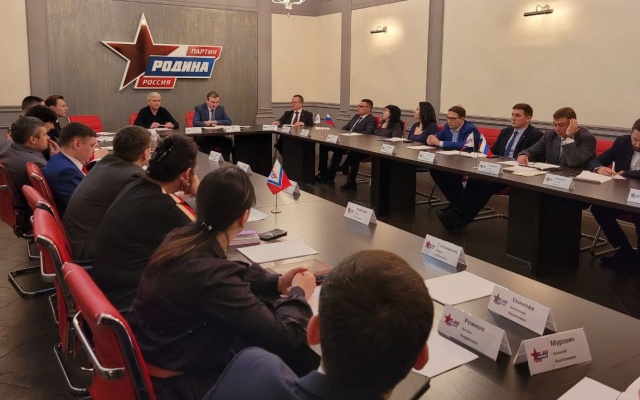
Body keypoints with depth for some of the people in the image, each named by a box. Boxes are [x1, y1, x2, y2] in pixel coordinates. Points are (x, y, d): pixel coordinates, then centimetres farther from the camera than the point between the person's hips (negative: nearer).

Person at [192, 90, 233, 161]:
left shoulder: (221, 108, 7)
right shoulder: (199, 108, -3)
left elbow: (229, 121, -2)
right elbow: (195, 123, -16)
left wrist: (215, 122, -17)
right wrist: (210, 124, -25)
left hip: (217, 136, 3)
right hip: (202, 136, -3)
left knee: (228, 142, -24)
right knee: (208, 143, -36)